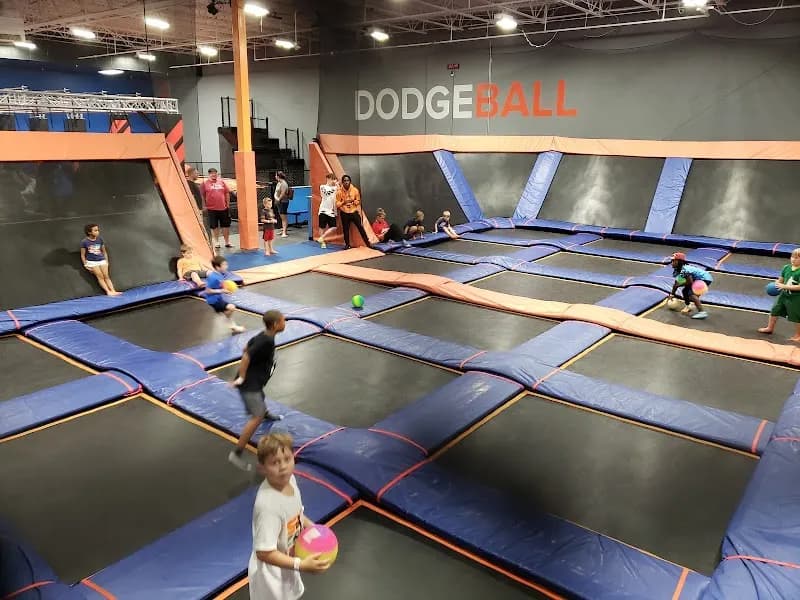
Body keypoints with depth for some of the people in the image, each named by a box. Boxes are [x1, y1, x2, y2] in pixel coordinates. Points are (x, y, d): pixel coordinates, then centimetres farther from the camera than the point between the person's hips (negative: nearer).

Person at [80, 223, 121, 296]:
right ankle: (108, 292, -21)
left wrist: (106, 262, 12)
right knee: (100, 276, -14)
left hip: (102, 260, 3)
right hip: (91, 261, -3)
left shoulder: (100, 239, 4)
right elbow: (82, 255, 0)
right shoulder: (85, 242, -6)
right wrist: (85, 265, -3)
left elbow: (104, 251, 14)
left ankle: (113, 291, -19)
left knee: (106, 276, -8)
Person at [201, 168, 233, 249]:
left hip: (223, 208, 2)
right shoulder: (205, 183, 1)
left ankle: (227, 242, 16)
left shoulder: (222, 182, 8)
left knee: (226, 225, 6)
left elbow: (227, 193, 12)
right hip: (211, 209, -2)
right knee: (214, 226, 6)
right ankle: (216, 242, 17)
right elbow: (202, 195, 0)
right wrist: (204, 206, -3)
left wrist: (228, 204, 7)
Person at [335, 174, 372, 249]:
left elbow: (358, 201, 4)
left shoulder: (355, 190, -6)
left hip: (354, 212, 0)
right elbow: (337, 204, -4)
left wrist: (353, 201, -16)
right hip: (344, 213, 0)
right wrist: (343, 202, -21)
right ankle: (347, 244, 22)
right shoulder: (339, 191, -8)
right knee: (345, 229, 6)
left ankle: (367, 243, 8)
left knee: (360, 227, 0)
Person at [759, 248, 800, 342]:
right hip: (784, 294, 7)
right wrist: (775, 285, -10)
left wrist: (785, 286, -27)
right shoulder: (786, 267, -2)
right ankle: (770, 328, 38)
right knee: (775, 310, 18)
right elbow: (780, 280, 9)